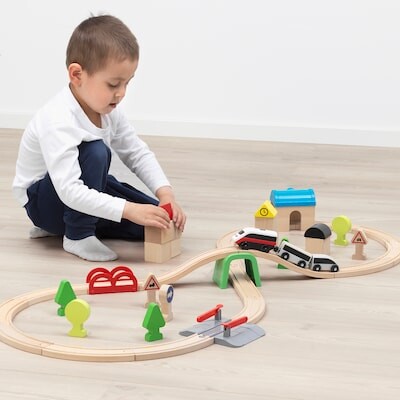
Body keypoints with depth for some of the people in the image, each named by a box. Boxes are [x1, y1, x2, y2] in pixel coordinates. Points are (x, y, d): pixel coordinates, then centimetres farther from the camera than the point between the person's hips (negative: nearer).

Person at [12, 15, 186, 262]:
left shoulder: (109, 111, -8)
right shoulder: (58, 122, -34)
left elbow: (139, 154, 0)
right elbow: (69, 191, -40)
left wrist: (165, 192, -18)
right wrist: (129, 210, -44)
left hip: (84, 189, 9)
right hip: (41, 200, -9)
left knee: (156, 220, -1)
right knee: (96, 153, -34)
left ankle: (59, 225, 8)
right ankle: (77, 235, -17)